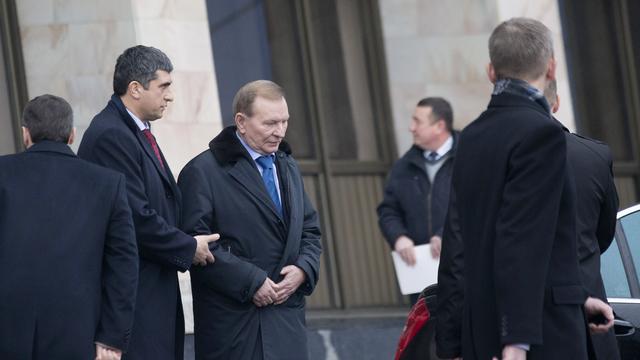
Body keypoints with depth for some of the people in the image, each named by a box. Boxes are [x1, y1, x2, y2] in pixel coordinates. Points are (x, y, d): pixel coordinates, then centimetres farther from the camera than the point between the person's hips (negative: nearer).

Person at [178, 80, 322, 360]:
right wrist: (251, 282, -16)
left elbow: (310, 230, 22)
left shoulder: (288, 167, 18)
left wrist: (304, 269, 0)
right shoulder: (202, 172, -7)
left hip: (288, 320, 6)